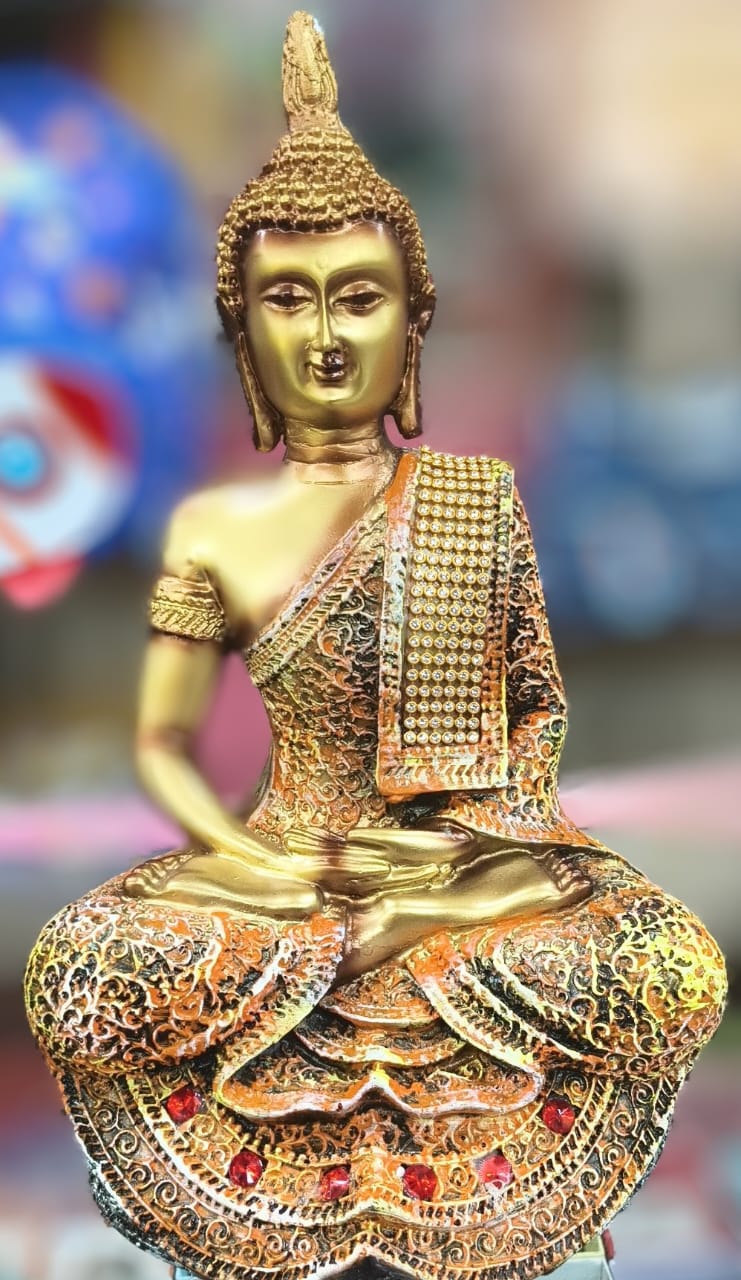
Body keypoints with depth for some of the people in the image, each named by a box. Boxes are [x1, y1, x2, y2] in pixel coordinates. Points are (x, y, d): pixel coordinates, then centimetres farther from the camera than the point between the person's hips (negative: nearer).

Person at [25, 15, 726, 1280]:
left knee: (674, 973, -29)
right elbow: (162, 744, 5)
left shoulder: (479, 499, 4)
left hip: (474, 867, 1)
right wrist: (260, 866, -11)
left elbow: (538, 702, 10)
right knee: (72, 975, -29)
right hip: (284, 863, 0)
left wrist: (499, 842, -7)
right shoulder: (213, 530, 2)